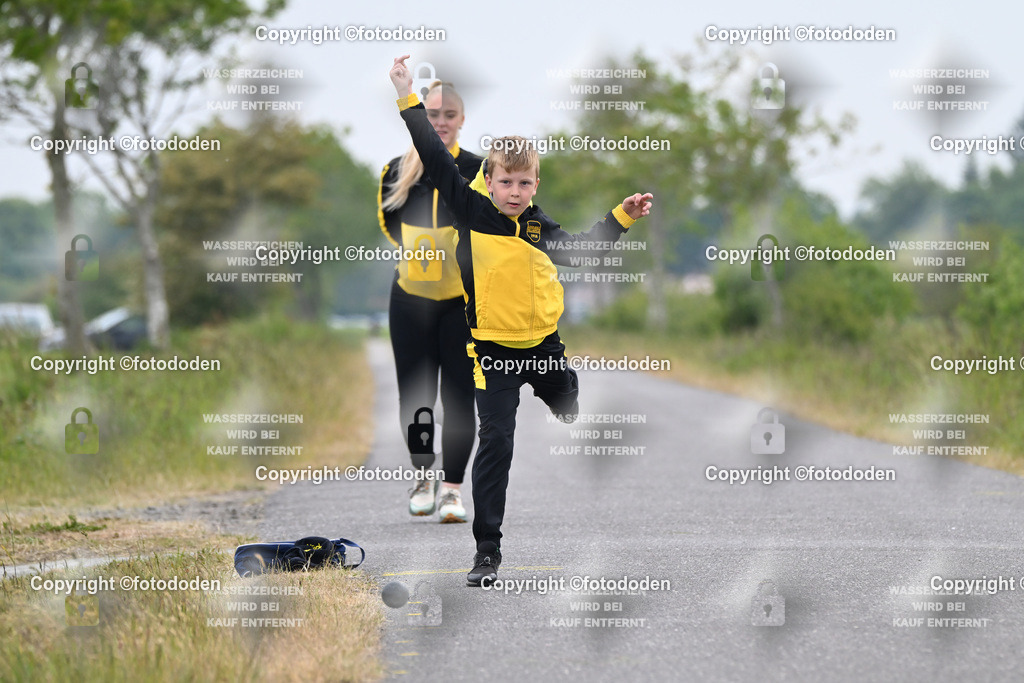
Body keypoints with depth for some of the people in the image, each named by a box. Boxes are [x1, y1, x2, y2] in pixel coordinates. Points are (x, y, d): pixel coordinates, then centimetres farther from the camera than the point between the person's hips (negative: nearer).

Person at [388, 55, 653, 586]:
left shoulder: (541, 227, 0)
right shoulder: (472, 212, -7)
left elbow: (582, 249, 15)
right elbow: (435, 160, -10)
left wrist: (622, 217, 4)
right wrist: (407, 99, -12)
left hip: (544, 346, 4)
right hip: (494, 351, -4)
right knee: (495, 443, -8)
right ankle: (487, 550, -4)